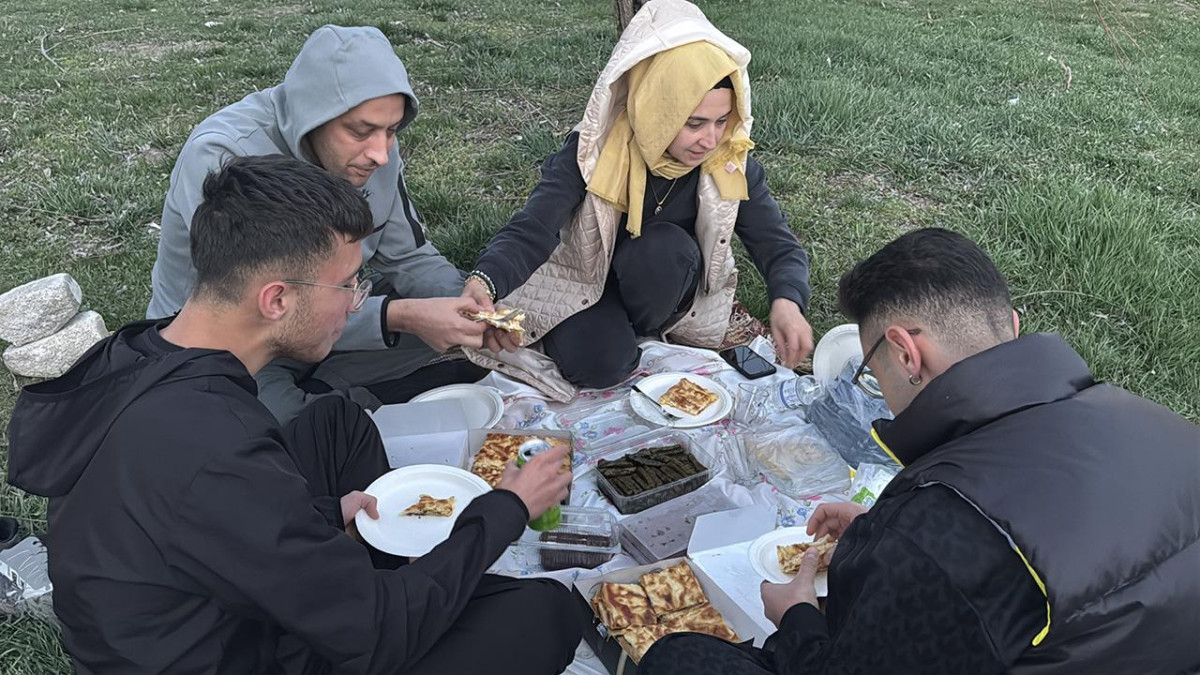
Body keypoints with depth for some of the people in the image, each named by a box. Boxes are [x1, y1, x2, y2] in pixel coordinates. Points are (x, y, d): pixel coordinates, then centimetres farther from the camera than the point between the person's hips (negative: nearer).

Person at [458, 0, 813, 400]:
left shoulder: (731, 163, -19)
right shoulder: (593, 151, -26)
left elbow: (778, 244, -17)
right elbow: (531, 231, -33)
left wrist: (787, 301, -41)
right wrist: (485, 281, -55)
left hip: (671, 286, 2)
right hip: (586, 278, -2)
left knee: (662, 247, -33)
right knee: (599, 362, -30)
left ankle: (645, 334, -4)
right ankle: (618, 336, 5)